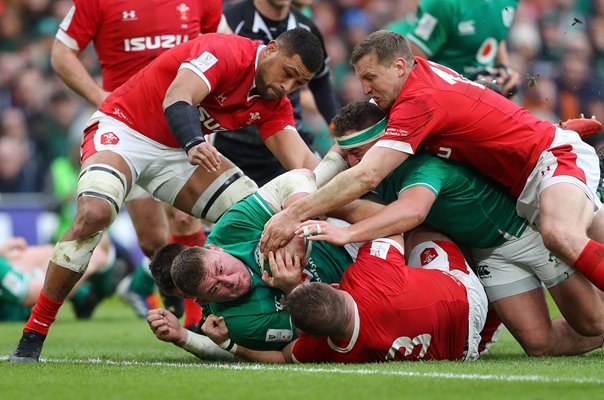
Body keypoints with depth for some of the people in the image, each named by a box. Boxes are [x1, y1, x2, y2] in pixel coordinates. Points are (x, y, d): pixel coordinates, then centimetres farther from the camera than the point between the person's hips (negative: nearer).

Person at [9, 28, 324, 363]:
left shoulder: (273, 103, 0)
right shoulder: (225, 52, -22)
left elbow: (301, 162, -12)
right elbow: (177, 99, -37)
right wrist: (194, 144, -57)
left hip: (179, 150, 8)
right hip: (123, 129, -8)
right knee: (94, 213, -33)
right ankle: (33, 334, -24)